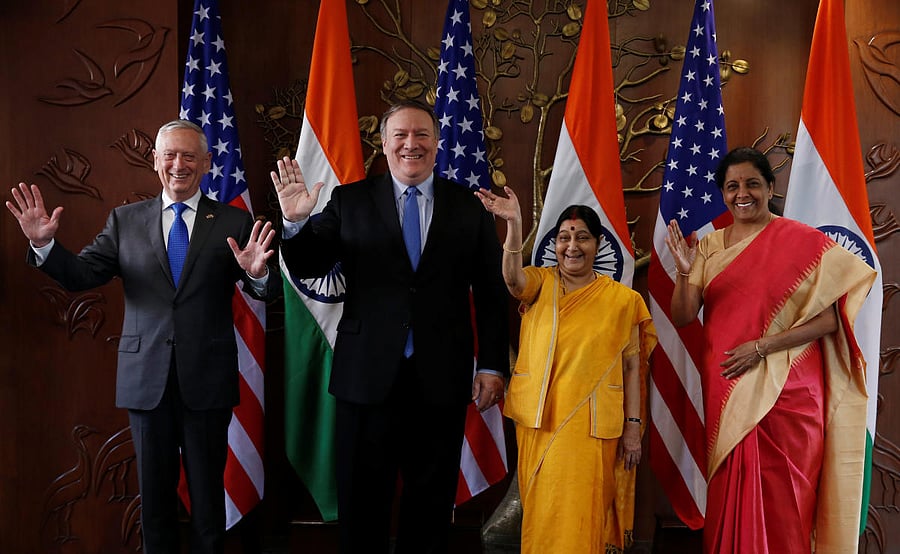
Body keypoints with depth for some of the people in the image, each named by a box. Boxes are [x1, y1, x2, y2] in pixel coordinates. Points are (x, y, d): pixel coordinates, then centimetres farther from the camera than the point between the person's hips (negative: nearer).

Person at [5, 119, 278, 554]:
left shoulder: (234, 223, -1)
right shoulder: (125, 220, 6)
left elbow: (267, 292, -7)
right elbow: (80, 275, 0)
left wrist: (257, 273, -29)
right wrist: (44, 244, -16)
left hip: (207, 379, -2)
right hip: (147, 379, 2)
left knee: (207, 489, 11)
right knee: (154, 490, 14)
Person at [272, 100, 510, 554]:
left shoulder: (470, 207, 3)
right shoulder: (350, 201, 3)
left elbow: (491, 294, 3)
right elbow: (307, 267, -2)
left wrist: (493, 365, -1)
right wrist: (296, 222, -20)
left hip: (441, 379, 1)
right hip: (367, 375, 0)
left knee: (432, 500, 13)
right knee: (362, 499, 11)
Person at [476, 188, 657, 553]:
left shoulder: (623, 299, 3)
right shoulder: (540, 284, 4)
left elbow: (631, 367, 2)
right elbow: (513, 277, -20)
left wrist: (633, 427, -2)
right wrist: (514, 224, -34)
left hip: (593, 426, -1)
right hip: (538, 421, 2)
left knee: (581, 515, -1)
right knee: (542, 513, 10)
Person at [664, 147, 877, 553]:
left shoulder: (803, 242, -4)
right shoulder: (709, 246, 8)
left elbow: (828, 319, -8)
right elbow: (682, 317, 2)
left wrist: (761, 346, -16)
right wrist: (684, 271, -16)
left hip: (785, 390, -3)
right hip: (725, 391, 4)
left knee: (781, 494, 2)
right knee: (729, 490, 10)